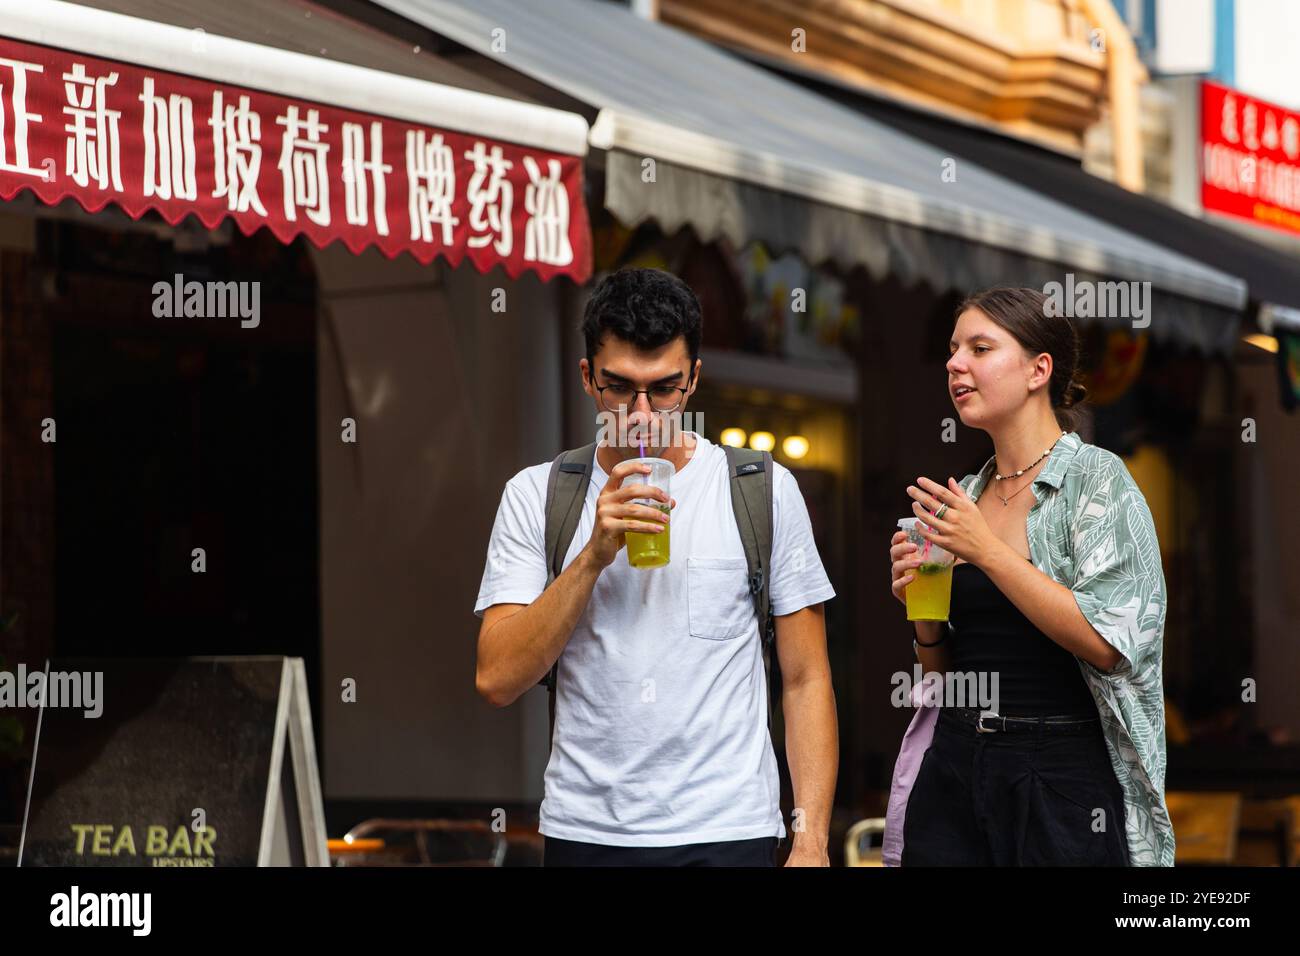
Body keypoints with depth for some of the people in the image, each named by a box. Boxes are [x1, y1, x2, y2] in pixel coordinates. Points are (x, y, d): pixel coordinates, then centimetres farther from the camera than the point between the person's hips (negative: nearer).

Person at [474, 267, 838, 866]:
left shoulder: (764, 491, 1)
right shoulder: (535, 496, 2)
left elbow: (805, 681, 1)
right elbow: (498, 681, -6)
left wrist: (811, 842, -7)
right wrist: (593, 555, -15)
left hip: (725, 834, -1)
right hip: (582, 833, 1)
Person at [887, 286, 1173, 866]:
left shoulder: (1095, 480, -5)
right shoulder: (966, 496, 11)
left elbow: (1108, 644, -18)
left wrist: (987, 551, -16)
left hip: (1061, 776, -6)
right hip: (953, 770, 6)